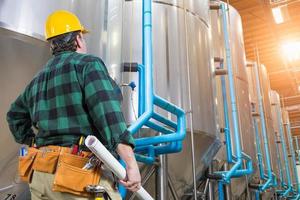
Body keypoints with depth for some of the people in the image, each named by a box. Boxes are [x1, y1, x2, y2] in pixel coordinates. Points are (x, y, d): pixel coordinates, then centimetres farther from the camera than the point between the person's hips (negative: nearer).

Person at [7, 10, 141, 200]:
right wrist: (131, 162, -19)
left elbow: (16, 115, 33)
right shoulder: (88, 64, -5)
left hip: (41, 173, 8)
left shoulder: (38, 80, 18)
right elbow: (108, 113, -18)